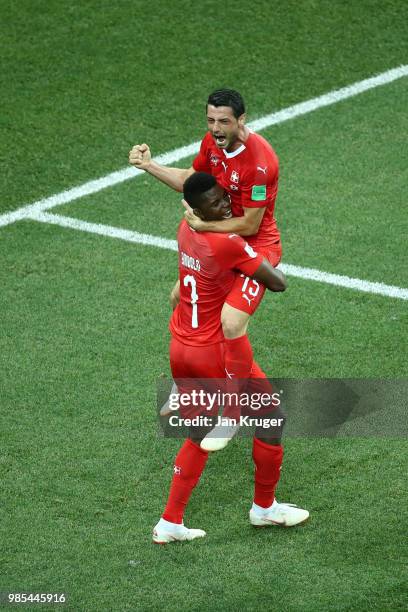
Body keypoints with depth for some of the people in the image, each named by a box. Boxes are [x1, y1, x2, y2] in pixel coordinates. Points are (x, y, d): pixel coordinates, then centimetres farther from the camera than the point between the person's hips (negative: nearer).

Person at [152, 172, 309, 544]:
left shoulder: (186, 230, 0)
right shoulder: (230, 244, -24)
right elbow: (278, 284, -18)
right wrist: (267, 260, 2)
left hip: (180, 350, 8)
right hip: (216, 354, -8)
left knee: (199, 436, 21)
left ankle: (170, 523, 18)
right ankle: (265, 507, 30)